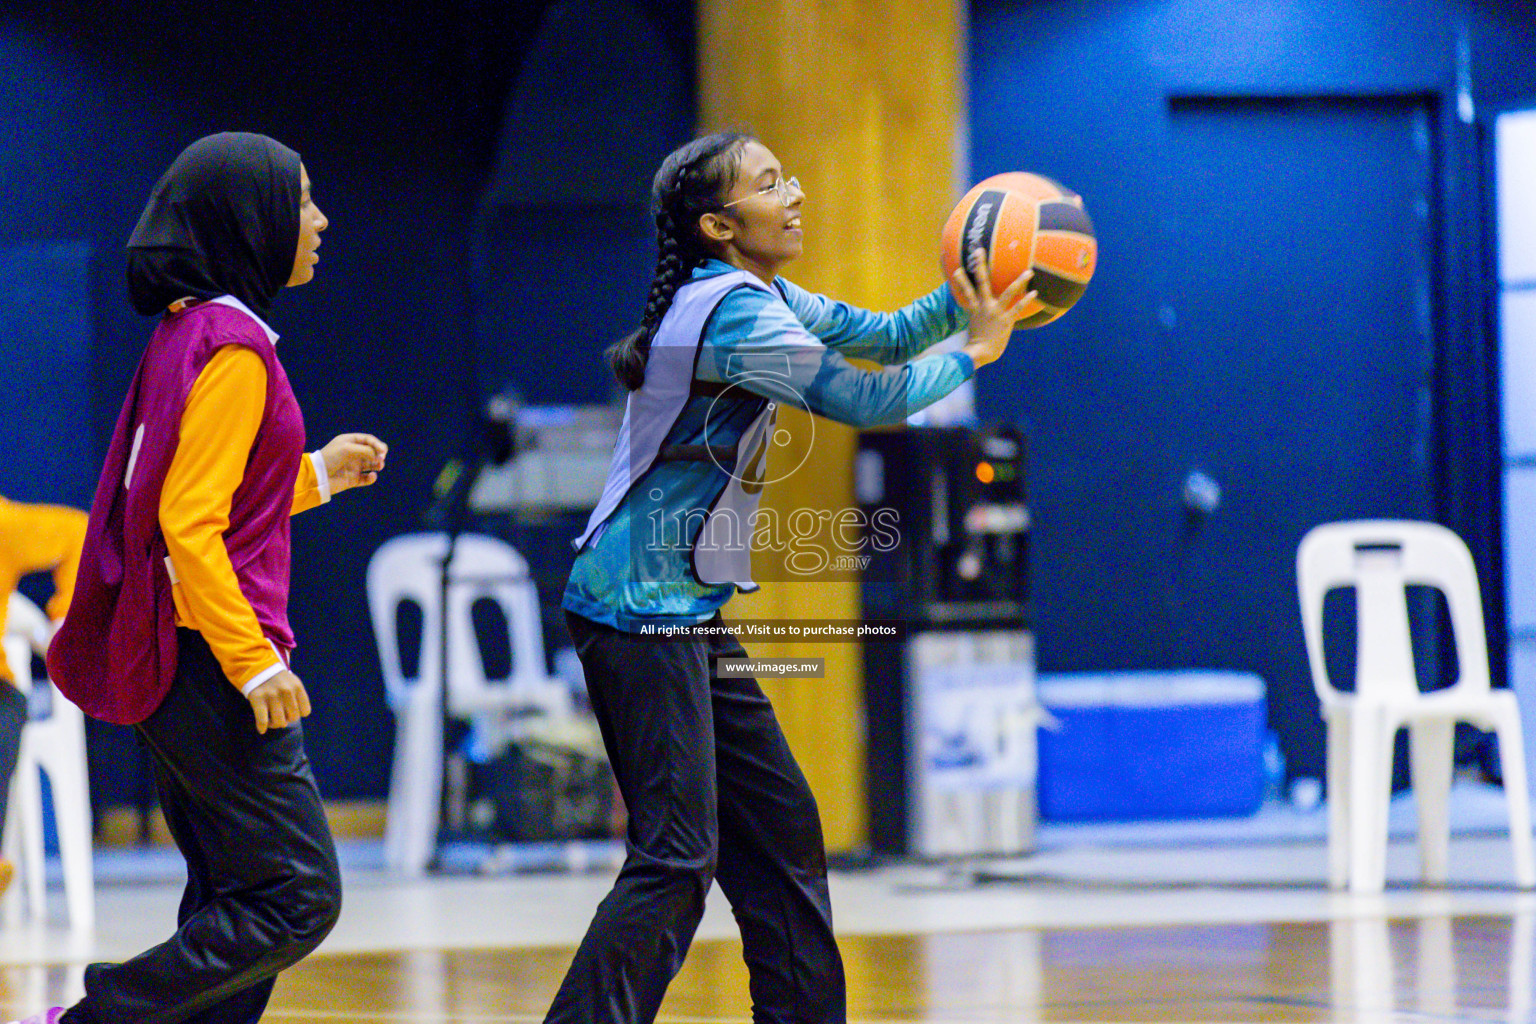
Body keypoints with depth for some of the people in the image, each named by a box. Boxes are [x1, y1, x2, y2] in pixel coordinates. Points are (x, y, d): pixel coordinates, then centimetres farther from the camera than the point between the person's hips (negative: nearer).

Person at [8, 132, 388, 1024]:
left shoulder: (193, 333, 14)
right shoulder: (232, 346, -14)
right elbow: (188, 524, -19)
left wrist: (315, 475, 24)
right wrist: (253, 663, -20)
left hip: (181, 664, 10)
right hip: (209, 656, -10)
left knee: (234, 904, 10)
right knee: (298, 898, -8)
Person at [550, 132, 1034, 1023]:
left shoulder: (762, 298, 13)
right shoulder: (736, 312, -16)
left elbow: (881, 335, 17)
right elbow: (864, 398, -15)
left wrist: (972, 293, 0)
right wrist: (977, 352, -2)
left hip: (687, 613, 10)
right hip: (641, 611, -10)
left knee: (780, 827, 14)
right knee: (677, 857, -16)